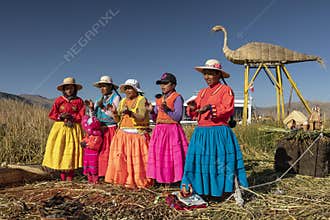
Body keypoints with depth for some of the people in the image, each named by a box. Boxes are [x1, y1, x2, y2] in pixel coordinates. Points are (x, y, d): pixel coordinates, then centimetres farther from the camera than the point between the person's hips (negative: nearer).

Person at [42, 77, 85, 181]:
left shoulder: (79, 101, 4)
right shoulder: (59, 100, 7)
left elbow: (81, 116, -1)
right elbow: (52, 114, 5)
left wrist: (71, 117, -15)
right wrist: (61, 116, -13)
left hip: (74, 128, -1)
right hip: (60, 128, 1)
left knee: (71, 150, -3)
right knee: (60, 149, -3)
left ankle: (69, 176, 3)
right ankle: (62, 175, 4)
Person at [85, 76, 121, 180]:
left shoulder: (115, 97, 0)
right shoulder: (100, 99, 18)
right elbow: (94, 115, 18)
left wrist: (103, 107, -15)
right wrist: (92, 108, 1)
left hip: (110, 129, -5)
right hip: (100, 129, 5)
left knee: (109, 151, -8)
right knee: (100, 151, 0)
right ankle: (100, 173, 8)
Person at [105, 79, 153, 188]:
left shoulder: (142, 100, -1)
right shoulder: (122, 101, 15)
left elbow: (142, 117, -14)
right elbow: (118, 120, 13)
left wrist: (130, 112, -28)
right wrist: (115, 113, -7)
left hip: (137, 134, -5)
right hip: (123, 134, 5)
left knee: (137, 159, -4)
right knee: (121, 158, 1)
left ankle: (140, 182, 9)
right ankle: (125, 180, 12)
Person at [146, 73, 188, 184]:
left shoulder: (177, 97, -2)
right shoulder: (159, 99, 17)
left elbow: (178, 117, -11)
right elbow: (156, 118, 17)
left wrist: (167, 110, -23)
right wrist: (152, 111, -2)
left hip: (172, 130, -6)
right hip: (159, 130, 7)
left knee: (173, 155, -6)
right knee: (159, 155, 5)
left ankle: (174, 179, 3)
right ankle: (161, 179, 15)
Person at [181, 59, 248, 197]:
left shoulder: (226, 90, 0)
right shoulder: (202, 92, 19)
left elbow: (228, 109, -13)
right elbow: (195, 113, 17)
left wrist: (211, 108, -23)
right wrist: (192, 108, -5)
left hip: (219, 133, -6)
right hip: (201, 132, 6)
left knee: (220, 161, -5)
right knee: (199, 160, 4)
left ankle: (224, 189, 6)